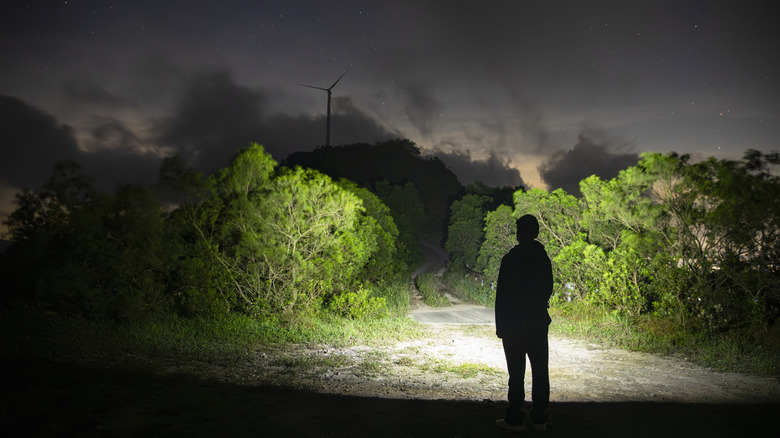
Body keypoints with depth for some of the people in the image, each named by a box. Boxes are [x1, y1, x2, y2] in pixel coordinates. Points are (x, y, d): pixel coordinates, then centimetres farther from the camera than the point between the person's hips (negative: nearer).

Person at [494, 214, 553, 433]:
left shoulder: (510, 259, -13)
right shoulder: (543, 258, 4)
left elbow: (502, 294, -12)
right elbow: (548, 289, 12)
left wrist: (500, 325, -6)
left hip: (514, 324, -5)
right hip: (539, 323, 5)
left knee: (516, 374, 0)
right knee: (540, 372, 10)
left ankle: (515, 419, 8)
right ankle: (540, 419, 18)